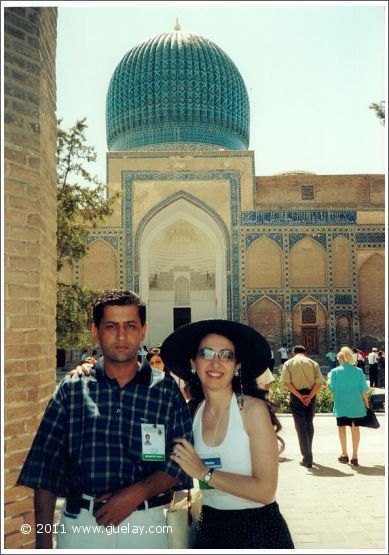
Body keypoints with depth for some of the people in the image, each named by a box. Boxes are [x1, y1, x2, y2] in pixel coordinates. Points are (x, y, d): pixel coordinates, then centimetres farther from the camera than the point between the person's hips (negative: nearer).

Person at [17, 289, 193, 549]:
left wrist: (138, 493, -18)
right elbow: (46, 466, 0)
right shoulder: (72, 389, -1)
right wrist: (43, 541, -4)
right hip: (79, 522, 0)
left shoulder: (167, 390, -3)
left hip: (146, 525, 0)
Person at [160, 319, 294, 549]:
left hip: (258, 530, -4)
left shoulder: (254, 409, -17)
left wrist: (204, 472, -20)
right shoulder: (192, 412, -4)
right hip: (209, 528, 4)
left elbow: (265, 490, -23)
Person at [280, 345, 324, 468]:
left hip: (296, 396, -2)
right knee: (309, 424, 18)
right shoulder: (313, 363, 8)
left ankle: (307, 459, 1)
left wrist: (300, 396, -12)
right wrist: (309, 396, -11)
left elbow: (287, 382, -10)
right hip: (310, 395, 2)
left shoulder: (288, 363, 3)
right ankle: (308, 454, 31)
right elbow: (318, 382, -4)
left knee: (300, 426, 2)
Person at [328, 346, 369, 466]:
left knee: (341, 427, 12)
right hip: (356, 404, 1)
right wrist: (366, 403, 8)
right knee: (355, 428, 8)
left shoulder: (335, 371, -7)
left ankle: (344, 455, 16)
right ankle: (355, 456, 10)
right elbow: (364, 390, -2)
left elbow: (332, 388, -3)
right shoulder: (358, 371, -4)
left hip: (341, 404, -1)